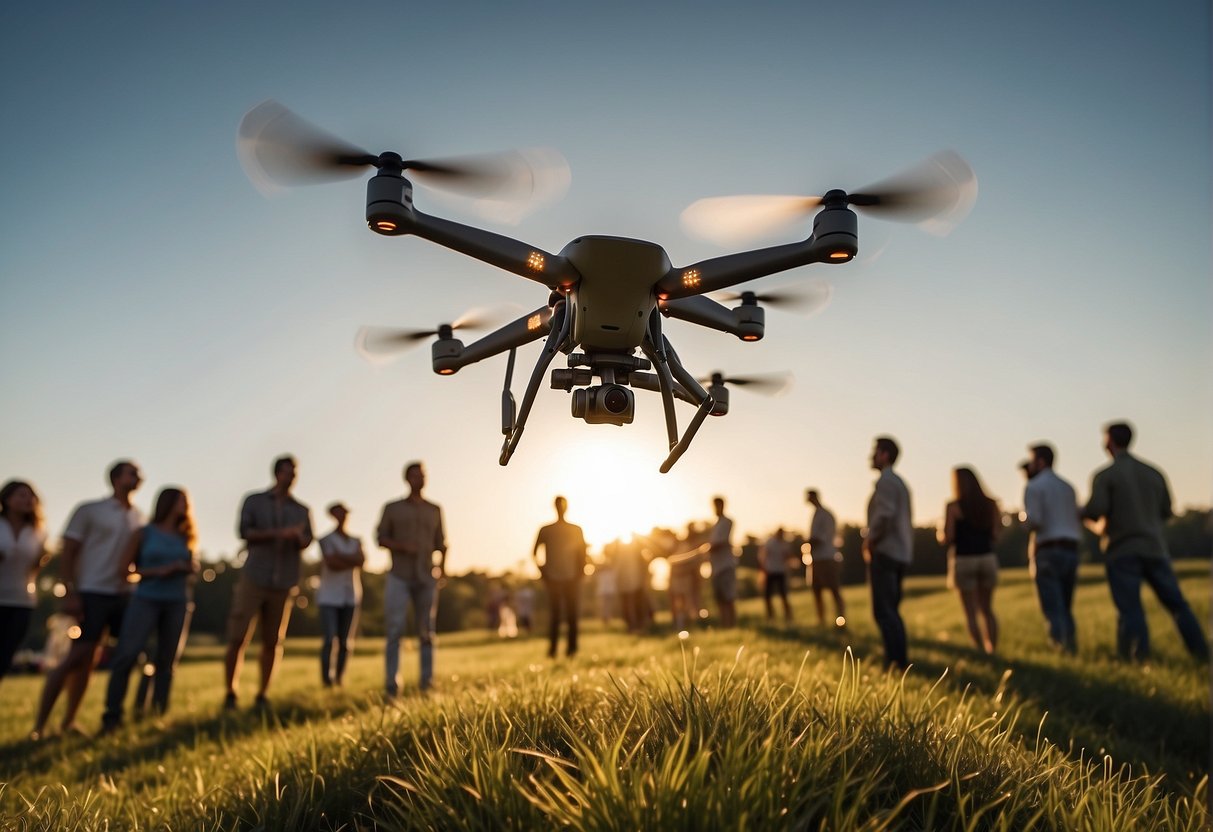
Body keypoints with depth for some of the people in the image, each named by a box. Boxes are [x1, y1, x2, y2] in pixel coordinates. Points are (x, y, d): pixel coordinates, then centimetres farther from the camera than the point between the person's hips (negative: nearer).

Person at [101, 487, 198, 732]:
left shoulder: (184, 537, 14)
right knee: (126, 655, -14)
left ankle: (158, 716, 9)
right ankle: (112, 716, -6)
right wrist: (157, 571, -12)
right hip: (146, 599, -4)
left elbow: (194, 566, 22)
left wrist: (186, 567, 0)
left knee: (166, 661, 3)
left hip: (177, 603, 4)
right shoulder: (144, 533, 3)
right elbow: (124, 567, -2)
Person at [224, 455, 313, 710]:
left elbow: (307, 541, 4)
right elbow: (245, 532, -6)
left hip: (284, 583, 2)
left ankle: (263, 695, 12)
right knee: (237, 639, -4)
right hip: (254, 578, -2)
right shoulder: (253, 501, 8)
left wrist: (297, 536, -20)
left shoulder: (302, 510, 14)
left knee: (272, 642, 3)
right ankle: (230, 694, 9)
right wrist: (280, 533, -19)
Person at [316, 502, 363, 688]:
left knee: (346, 641, 3)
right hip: (329, 596, -4)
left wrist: (340, 557, -13)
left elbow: (361, 560, -6)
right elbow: (331, 563, -16)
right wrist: (351, 561, -8)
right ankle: (325, 679, -6)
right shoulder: (325, 539, -1)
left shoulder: (356, 541, 13)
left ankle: (339, 677, 14)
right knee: (330, 639, -13)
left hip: (351, 596, 4)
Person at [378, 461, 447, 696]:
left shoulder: (434, 510, 15)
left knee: (426, 631, 2)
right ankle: (392, 685, -7)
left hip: (426, 577, 2)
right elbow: (381, 538, 5)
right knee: (395, 630, -9)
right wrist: (402, 546, -13)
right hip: (399, 577, -2)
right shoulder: (392, 508, 9)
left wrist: (442, 565, -3)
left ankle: (426, 682, 5)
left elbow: (441, 542, 14)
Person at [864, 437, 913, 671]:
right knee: (891, 610, 15)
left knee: (883, 611, -9)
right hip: (900, 553, 10)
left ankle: (897, 661, -9)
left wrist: (869, 542, -12)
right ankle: (898, 660, 18)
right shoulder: (899, 482, 19)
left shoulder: (886, 480, -11)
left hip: (885, 553, -10)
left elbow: (884, 515, -24)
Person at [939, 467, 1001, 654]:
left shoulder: (952, 507, -8)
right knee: (987, 610, 16)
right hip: (987, 558, 4)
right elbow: (995, 535, 2)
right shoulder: (990, 504, 4)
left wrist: (940, 534, 10)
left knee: (971, 613, 2)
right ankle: (993, 650, 15)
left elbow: (947, 538, -11)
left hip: (963, 560, -4)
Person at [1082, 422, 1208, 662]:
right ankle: (1202, 653, 11)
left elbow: (1095, 510, -17)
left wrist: (1097, 526, 5)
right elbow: (1166, 511, 15)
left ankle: (1138, 658, -8)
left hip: (1122, 550, -5)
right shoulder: (1153, 473, 11)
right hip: (1154, 547, 5)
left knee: (1130, 608, -4)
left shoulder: (1105, 475, -6)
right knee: (1176, 603, 10)